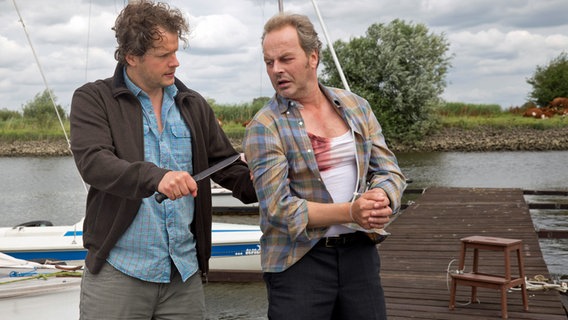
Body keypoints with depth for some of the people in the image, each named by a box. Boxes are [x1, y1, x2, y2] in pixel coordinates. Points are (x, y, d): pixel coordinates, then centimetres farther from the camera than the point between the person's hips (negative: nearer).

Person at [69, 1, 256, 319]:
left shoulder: (194, 105, 11)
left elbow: (226, 165, 14)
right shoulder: (93, 99, -2)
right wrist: (155, 176, -33)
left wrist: (257, 183, -7)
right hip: (118, 271, -3)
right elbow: (93, 162, -17)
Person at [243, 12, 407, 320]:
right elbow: (279, 207, -15)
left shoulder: (355, 106, 6)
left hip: (360, 251, 4)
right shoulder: (264, 127, -8)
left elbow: (389, 170, 6)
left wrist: (381, 199, -17)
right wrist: (350, 213, -25)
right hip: (298, 261, -4)